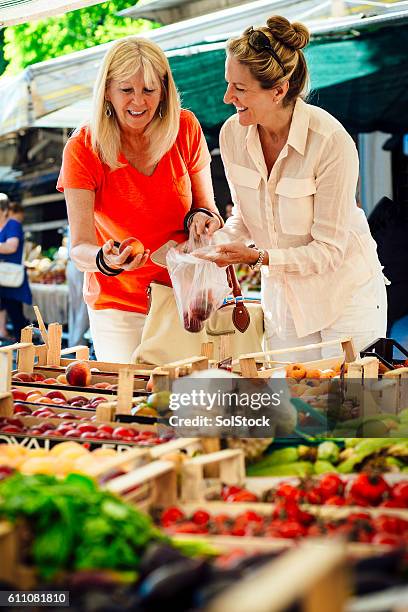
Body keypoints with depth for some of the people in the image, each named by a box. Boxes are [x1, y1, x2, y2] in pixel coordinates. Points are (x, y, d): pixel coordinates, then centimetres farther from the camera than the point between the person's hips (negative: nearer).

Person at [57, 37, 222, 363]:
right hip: (118, 306, -2)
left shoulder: (185, 128, -6)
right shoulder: (83, 149, -13)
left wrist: (203, 218, -18)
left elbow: (207, 208, 5)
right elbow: (79, 247, -17)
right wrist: (107, 260, -39)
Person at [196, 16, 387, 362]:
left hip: (345, 297, -4)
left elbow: (329, 249, -20)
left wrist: (258, 257, -28)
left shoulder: (332, 143, -25)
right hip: (283, 299, 5)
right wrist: (218, 242, -14)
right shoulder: (232, 134, -9)